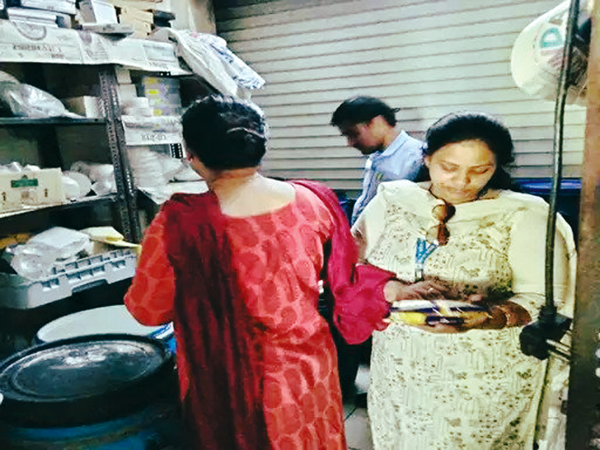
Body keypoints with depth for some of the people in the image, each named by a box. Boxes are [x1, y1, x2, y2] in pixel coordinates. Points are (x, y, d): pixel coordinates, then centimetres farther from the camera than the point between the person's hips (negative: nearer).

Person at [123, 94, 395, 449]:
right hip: (310, 366, 3)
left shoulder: (179, 223, -24)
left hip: (231, 385, -2)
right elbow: (345, 276, 2)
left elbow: (148, 310, -9)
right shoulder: (313, 201, -13)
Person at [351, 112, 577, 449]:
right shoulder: (392, 199, -2)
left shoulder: (524, 214, -9)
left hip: (486, 381, -2)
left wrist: (482, 318, -32)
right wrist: (398, 292, -23)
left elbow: (545, 300, -13)